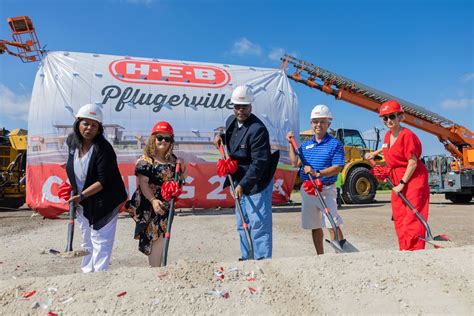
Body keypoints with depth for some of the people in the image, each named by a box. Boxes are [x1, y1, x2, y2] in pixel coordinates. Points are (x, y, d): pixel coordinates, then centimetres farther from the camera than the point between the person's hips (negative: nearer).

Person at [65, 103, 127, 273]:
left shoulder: (103, 149, -24)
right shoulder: (72, 140, -3)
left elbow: (103, 182, -23)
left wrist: (82, 196, -26)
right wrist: (71, 186, 13)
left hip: (103, 203, -7)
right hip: (81, 202, 7)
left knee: (100, 241, -2)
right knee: (87, 241, 21)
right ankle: (87, 271, 37)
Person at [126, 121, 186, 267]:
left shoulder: (172, 159, 10)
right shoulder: (146, 159, -9)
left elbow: (180, 179, 18)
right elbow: (143, 183, -16)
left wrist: (182, 167, -2)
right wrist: (153, 200, -28)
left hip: (165, 205, 7)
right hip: (149, 205, -6)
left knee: (160, 238, 16)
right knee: (155, 238, -5)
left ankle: (156, 268, 30)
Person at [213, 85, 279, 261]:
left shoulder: (258, 129, -21)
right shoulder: (231, 121, 5)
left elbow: (259, 163, -24)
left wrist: (243, 185, -26)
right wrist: (220, 136, 5)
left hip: (256, 184, -9)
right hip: (240, 182, 9)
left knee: (258, 224, -4)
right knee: (242, 224, 18)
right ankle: (246, 258, 33)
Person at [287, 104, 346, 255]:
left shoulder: (335, 144, -4)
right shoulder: (305, 144, 11)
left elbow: (337, 168, -14)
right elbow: (295, 162, 0)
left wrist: (318, 173, -27)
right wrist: (291, 143, 2)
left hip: (326, 190, -5)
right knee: (315, 226, 13)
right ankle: (320, 256, 26)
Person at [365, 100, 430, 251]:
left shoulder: (407, 135, -16)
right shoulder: (388, 135, 9)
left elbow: (413, 162, -20)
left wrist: (402, 183, -19)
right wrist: (375, 153, 27)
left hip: (413, 180, -9)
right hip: (398, 182, 9)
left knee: (412, 219, -8)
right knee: (399, 219, 12)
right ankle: (404, 251, 22)